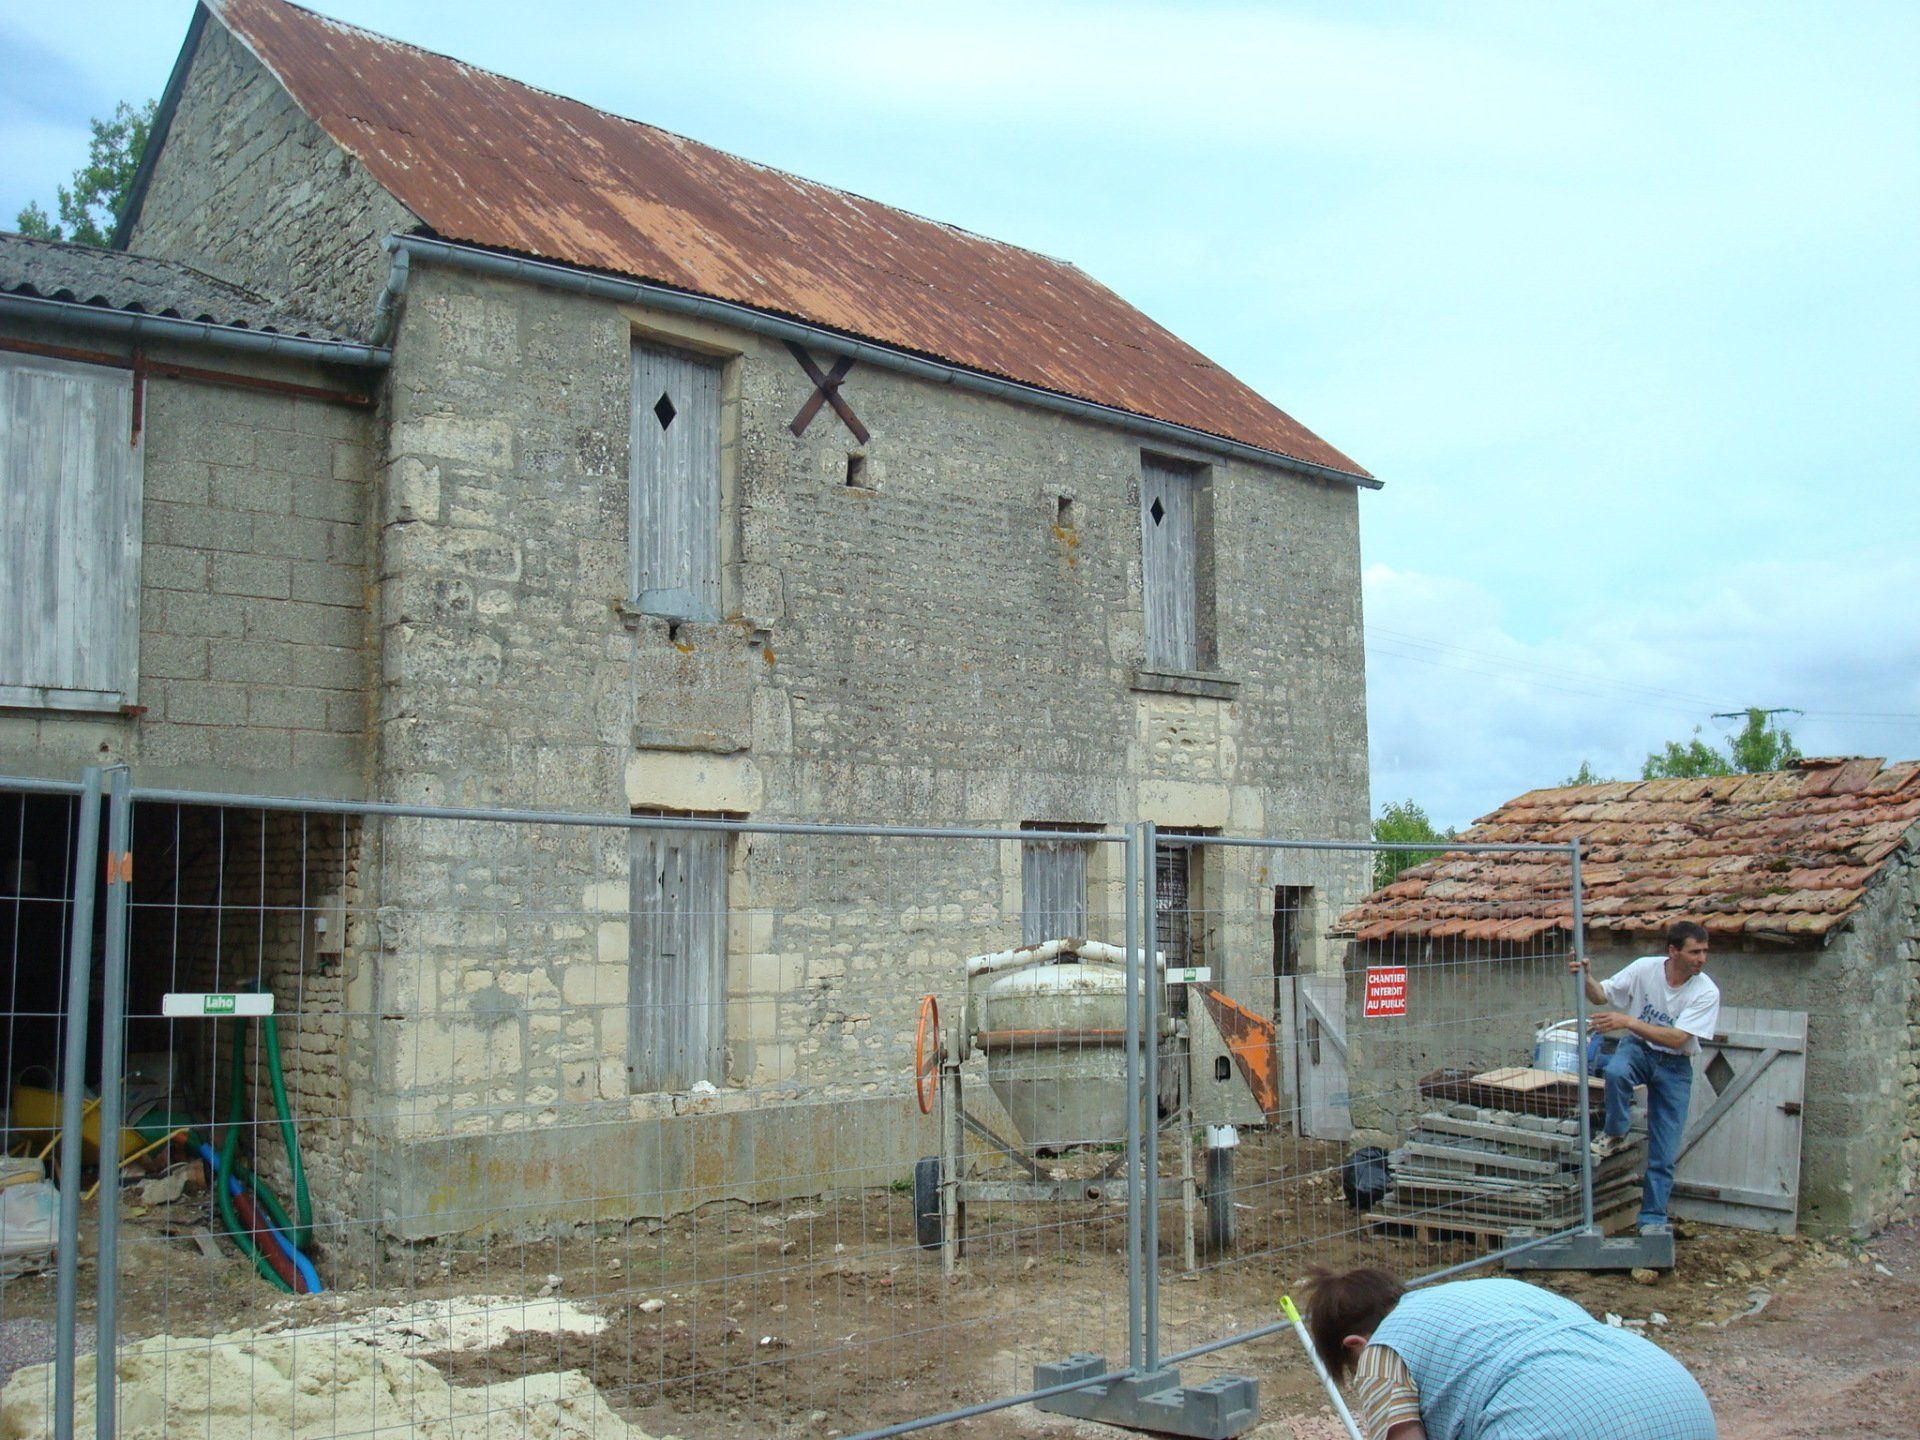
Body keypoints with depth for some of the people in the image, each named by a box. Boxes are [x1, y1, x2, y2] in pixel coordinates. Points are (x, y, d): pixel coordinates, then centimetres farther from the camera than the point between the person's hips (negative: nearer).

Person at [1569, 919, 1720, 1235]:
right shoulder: (1644, 968, -14)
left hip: (1675, 1065, 0)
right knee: (1616, 1072, -37)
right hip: (1637, 1047, 1)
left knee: (1664, 1151, -2)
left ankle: (1653, 1218, 12)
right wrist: (1587, 978, -25)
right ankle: (1614, 1134, -9)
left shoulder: (1706, 992, -18)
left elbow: (1677, 1038, -25)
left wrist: (1628, 1021, -33)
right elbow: (1602, 996, -2)